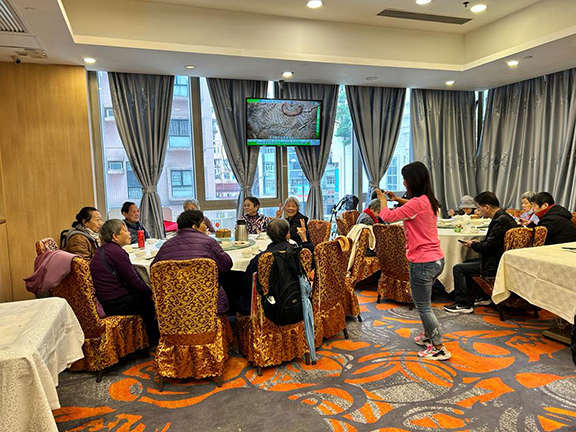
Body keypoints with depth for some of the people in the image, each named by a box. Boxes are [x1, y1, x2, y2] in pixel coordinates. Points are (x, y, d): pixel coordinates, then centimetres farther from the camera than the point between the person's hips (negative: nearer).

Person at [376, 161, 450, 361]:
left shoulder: (416, 203, -22)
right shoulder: (428, 201, 7)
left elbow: (387, 216, -18)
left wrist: (383, 200, 1)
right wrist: (397, 199, 25)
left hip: (423, 262, -10)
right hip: (436, 259, 10)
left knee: (423, 306, 4)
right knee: (422, 302, 25)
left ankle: (439, 348, 14)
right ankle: (428, 336, 40)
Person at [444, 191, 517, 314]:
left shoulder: (500, 221, -24)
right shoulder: (504, 217, 9)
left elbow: (489, 247, -22)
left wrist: (472, 245, -6)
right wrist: (479, 243, 7)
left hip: (496, 265, -11)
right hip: (499, 260, 11)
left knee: (458, 268, -8)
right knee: (468, 263, 26)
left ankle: (463, 304, 2)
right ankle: (482, 297, 31)